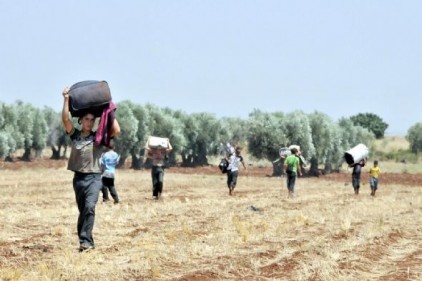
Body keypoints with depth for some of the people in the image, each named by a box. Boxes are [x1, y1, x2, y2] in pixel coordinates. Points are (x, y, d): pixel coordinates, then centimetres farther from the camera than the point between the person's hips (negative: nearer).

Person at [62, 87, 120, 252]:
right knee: (82, 211, 8)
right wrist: (66, 100, -11)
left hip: (94, 178, -3)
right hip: (79, 178, 3)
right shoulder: (75, 135, 7)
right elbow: (65, 119, -6)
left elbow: (117, 130, -7)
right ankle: (87, 242, 16)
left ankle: (85, 241, -24)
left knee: (89, 207, -22)